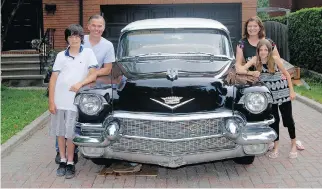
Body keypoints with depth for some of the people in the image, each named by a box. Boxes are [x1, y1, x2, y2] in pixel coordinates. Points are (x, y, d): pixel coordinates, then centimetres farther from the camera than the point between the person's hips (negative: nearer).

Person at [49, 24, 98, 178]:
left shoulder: (88, 53, 2)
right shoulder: (61, 56, 7)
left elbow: (93, 75, -3)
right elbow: (53, 79, 5)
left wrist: (80, 84, -21)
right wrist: (51, 101, -1)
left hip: (75, 100, -3)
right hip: (59, 100, 3)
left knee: (70, 134, 1)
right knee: (60, 132, 9)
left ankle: (70, 163, 13)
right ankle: (62, 160, 23)